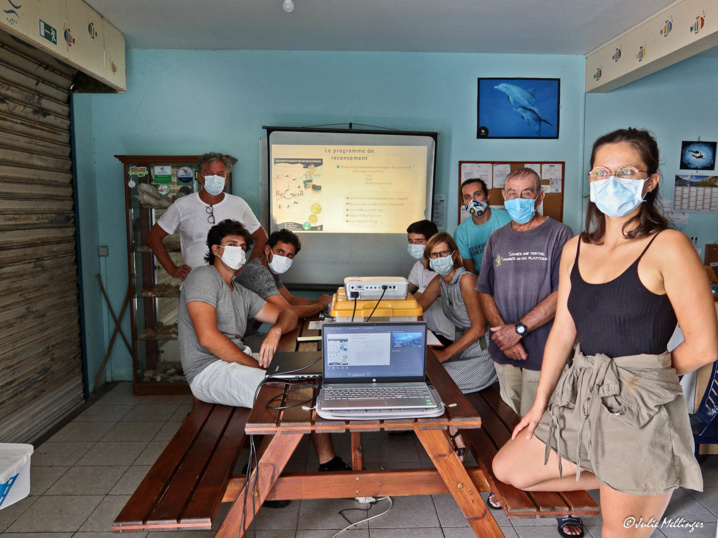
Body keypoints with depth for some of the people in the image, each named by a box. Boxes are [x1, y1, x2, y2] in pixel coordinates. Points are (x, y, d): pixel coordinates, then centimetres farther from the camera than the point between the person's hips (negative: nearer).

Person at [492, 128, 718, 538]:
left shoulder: (668, 247, -12)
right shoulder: (576, 248, 6)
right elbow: (563, 331, 8)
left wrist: (645, 372, 3)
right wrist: (540, 403, 9)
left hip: (640, 410, -6)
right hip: (580, 400, 6)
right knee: (507, 469, 15)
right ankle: (606, 480, 27)